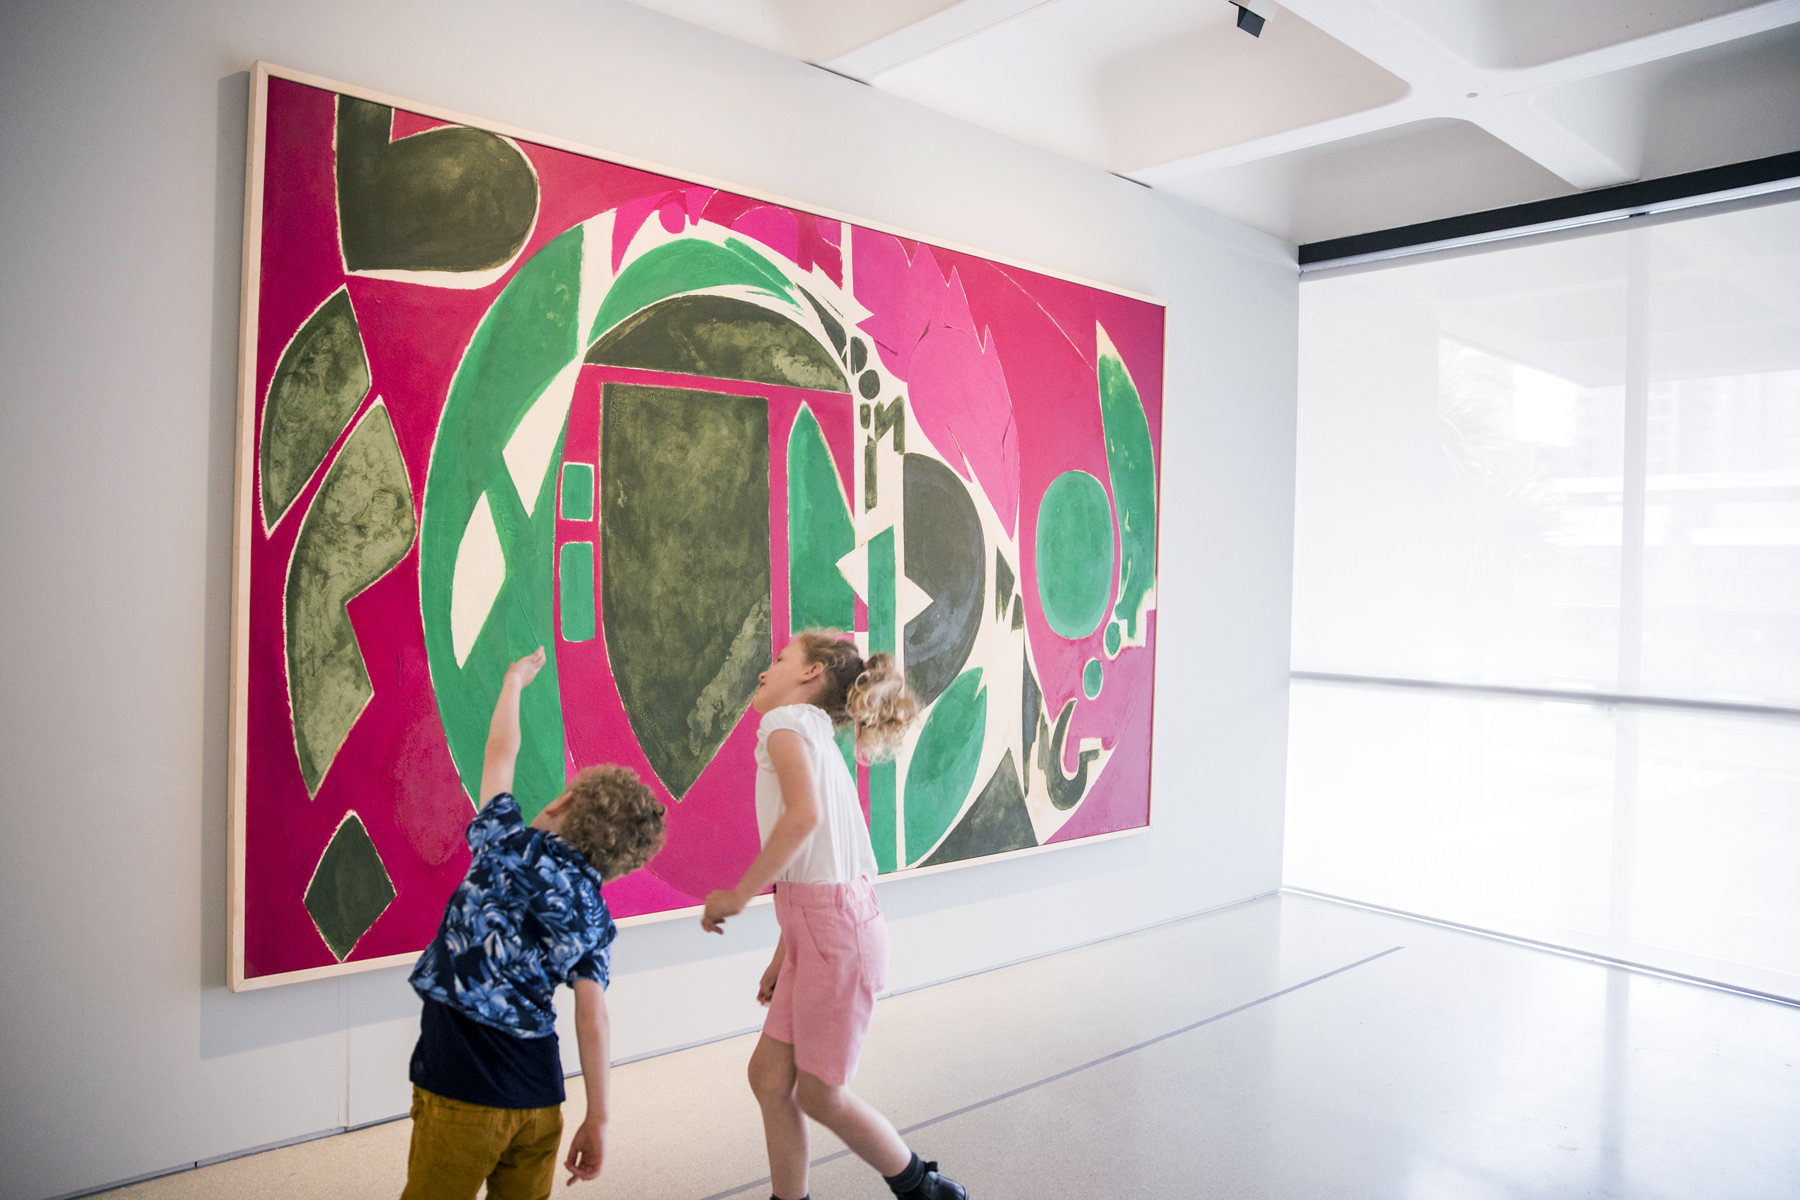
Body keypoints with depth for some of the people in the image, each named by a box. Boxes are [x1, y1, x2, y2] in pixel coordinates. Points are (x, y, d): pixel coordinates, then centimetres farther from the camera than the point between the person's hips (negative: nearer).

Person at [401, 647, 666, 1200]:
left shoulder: (511, 847, -3)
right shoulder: (594, 917, 4)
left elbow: (501, 753, 11)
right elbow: (592, 1020, -1)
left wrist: (515, 681, 26)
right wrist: (597, 1118, 5)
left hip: (462, 1093, -4)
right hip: (540, 1095, 4)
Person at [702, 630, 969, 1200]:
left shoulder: (787, 720, -8)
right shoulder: (816, 736, 19)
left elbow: (805, 815, -28)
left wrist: (738, 895, -19)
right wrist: (783, 956, 20)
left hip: (834, 927, -9)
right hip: (819, 923, 9)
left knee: (820, 1095, 7)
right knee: (769, 1076, 13)